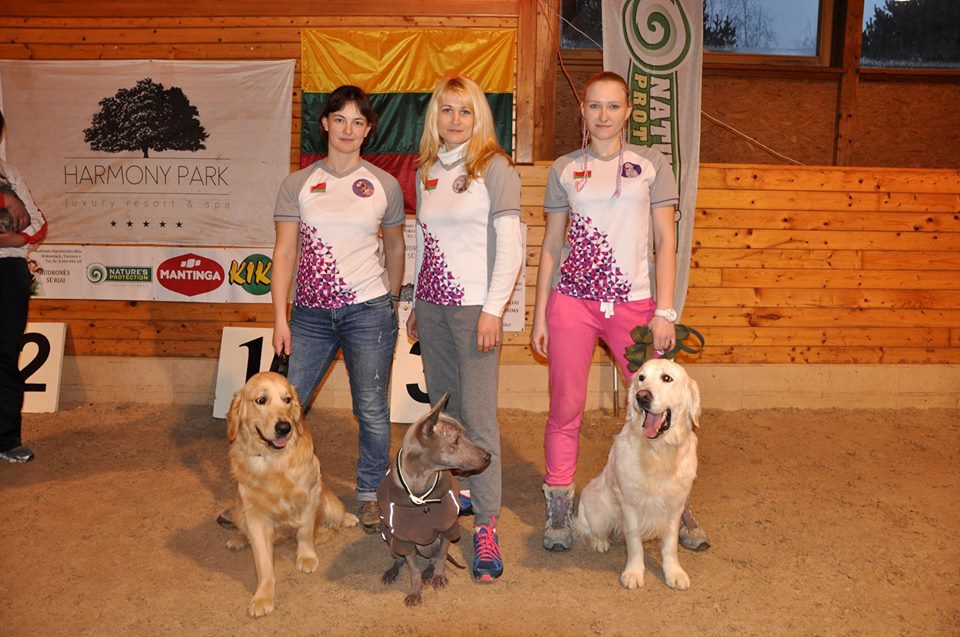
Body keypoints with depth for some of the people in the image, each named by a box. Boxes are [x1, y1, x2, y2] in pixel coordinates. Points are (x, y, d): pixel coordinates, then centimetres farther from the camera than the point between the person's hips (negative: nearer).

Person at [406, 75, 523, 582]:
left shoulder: (494, 167, -5)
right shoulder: (426, 171, 14)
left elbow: (510, 244, -10)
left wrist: (493, 309, -16)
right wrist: (416, 304, 17)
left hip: (474, 305, -6)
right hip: (432, 303, 6)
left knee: (478, 414, -8)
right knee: (442, 408, 12)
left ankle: (486, 525, -1)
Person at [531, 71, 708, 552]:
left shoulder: (651, 164, 6)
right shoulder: (564, 169, 9)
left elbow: (665, 242, 3)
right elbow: (551, 245, 11)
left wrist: (664, 311, -5)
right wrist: (539, 313, 7)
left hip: (634, 302, -1)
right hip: (571, 301, 1)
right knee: (565, 409, 4)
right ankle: (558, 508, 19)